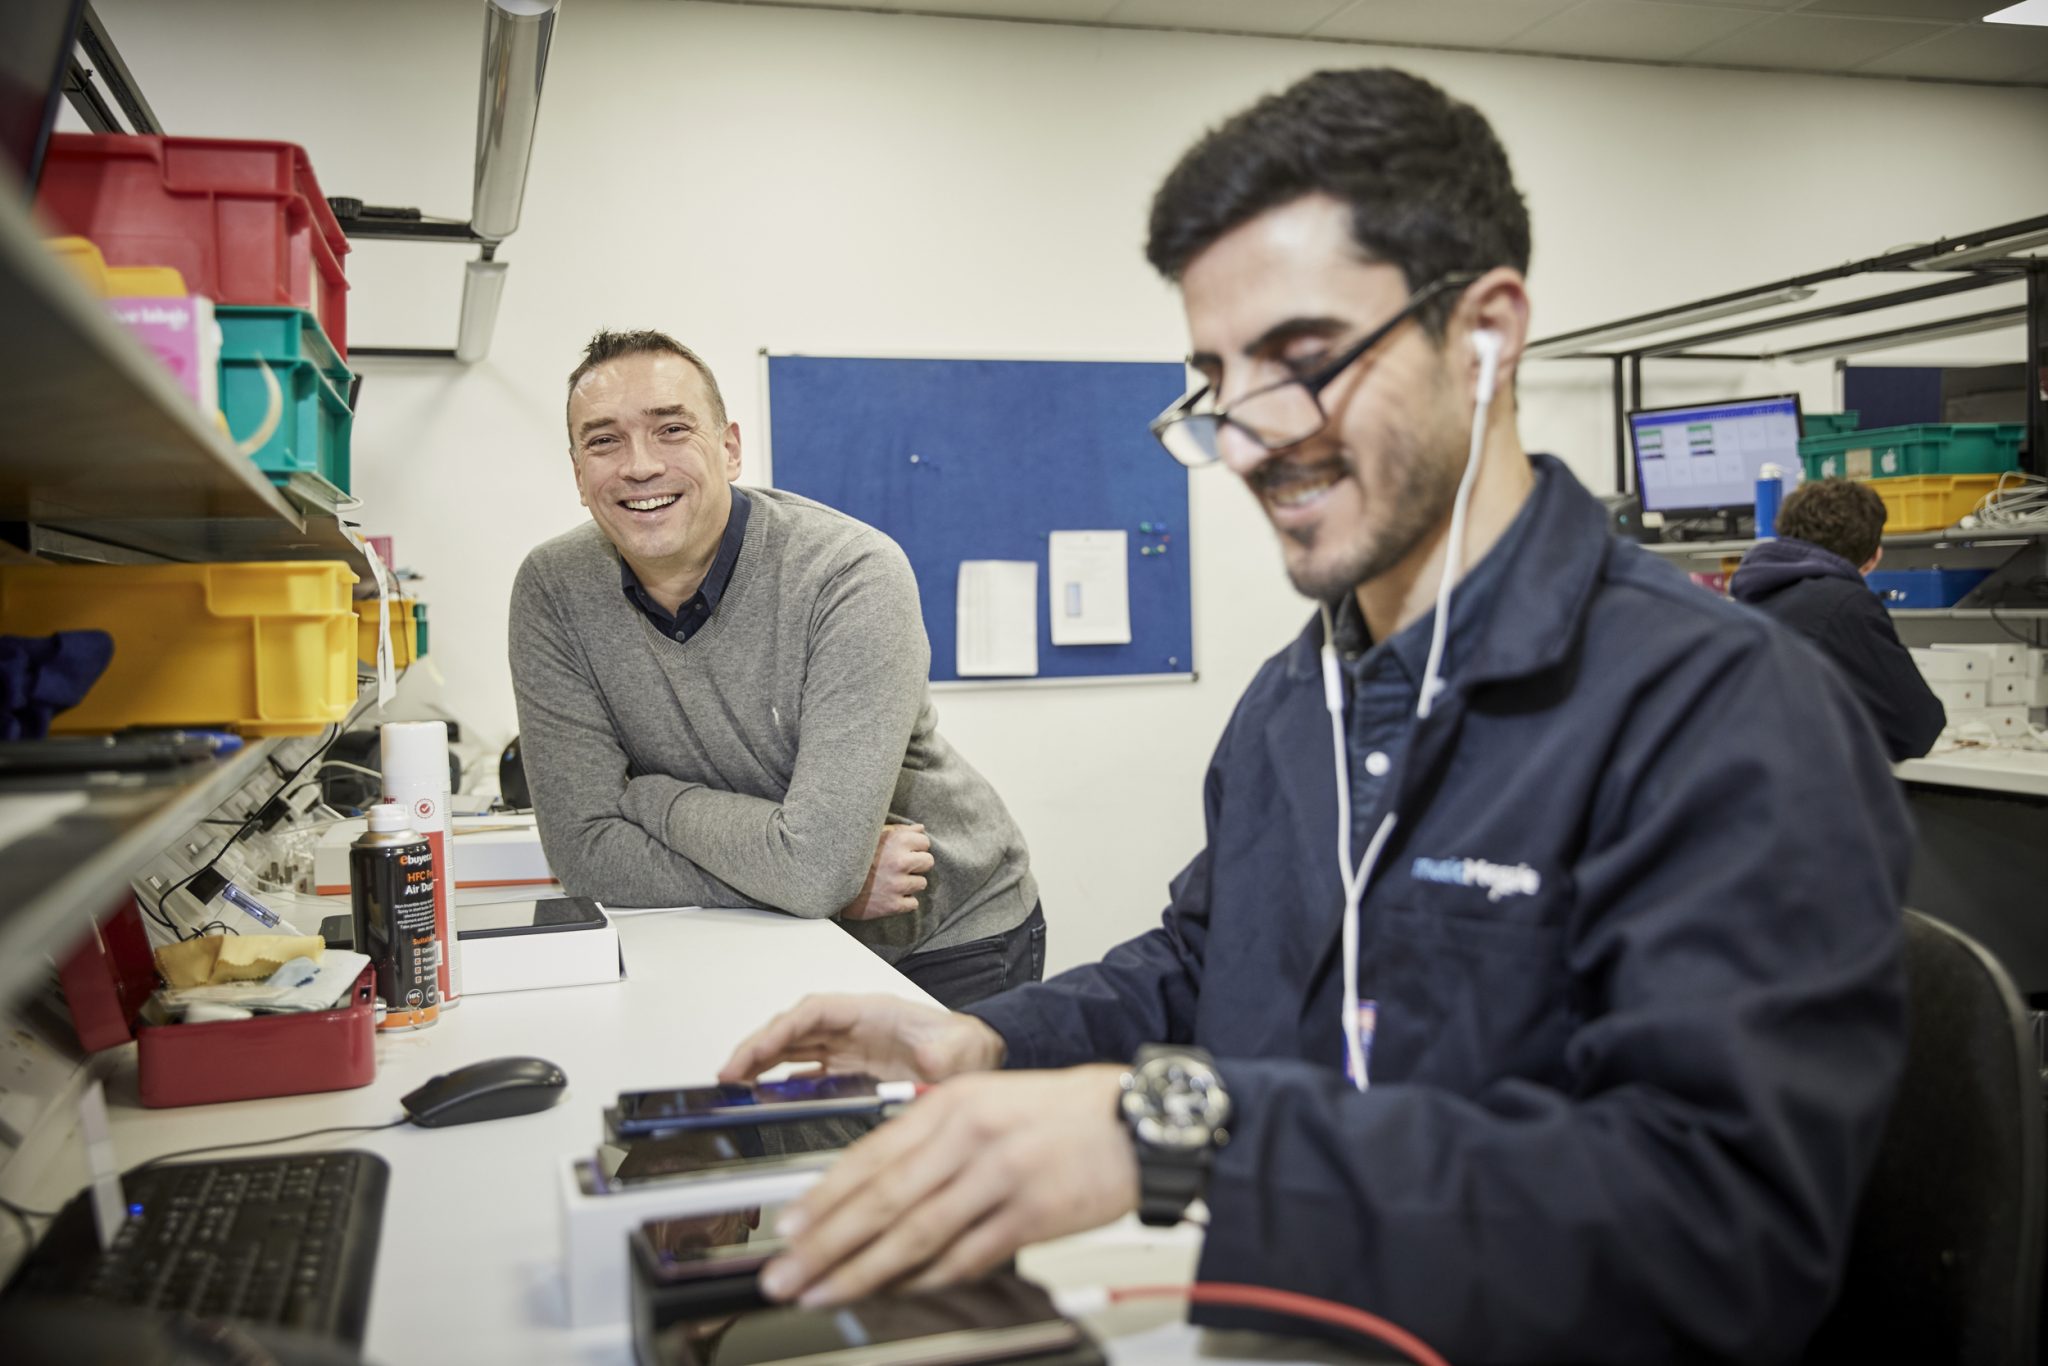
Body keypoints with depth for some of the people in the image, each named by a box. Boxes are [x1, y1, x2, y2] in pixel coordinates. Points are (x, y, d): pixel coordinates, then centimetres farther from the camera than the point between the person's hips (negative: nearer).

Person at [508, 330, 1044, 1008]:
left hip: (951, 940, -4)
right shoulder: (555, 590, -10)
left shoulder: (853, 574, -24)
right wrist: (814, 879, -20)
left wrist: (653, 796, -14)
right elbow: (583, 845, -14)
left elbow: (816, 864, -30)